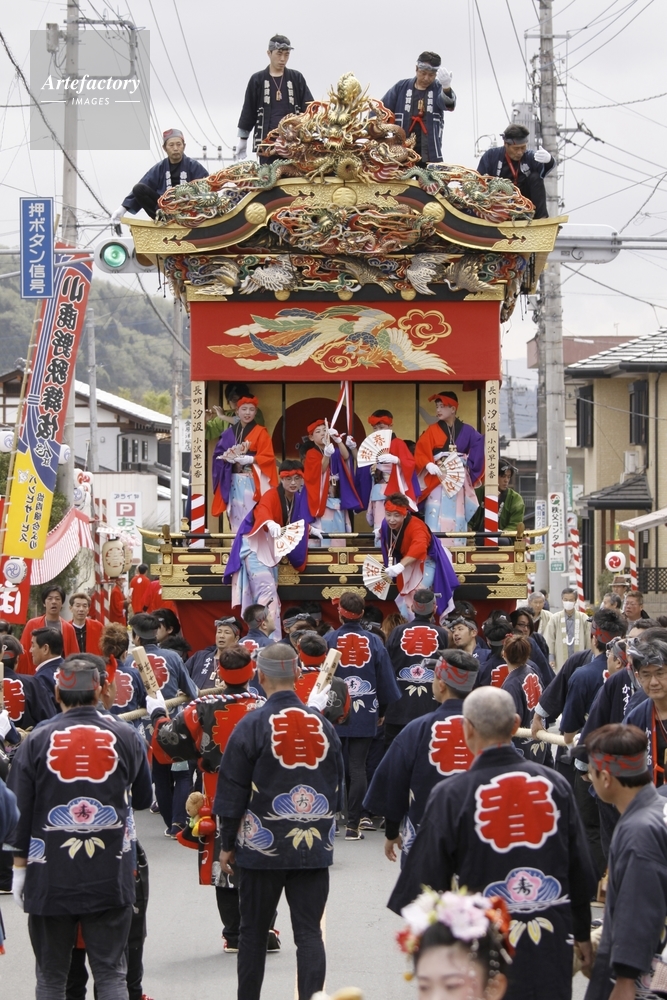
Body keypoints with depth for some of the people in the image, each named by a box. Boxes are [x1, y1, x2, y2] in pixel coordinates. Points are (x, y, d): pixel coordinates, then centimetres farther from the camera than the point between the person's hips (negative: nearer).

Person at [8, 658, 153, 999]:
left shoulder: (37, 740, -5)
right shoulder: (124, 737, -2)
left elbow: (20, 810, -2)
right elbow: (143, 799, 11)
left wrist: (19, 867, 6)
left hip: (50, 879, 0)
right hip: (111, 877, 0)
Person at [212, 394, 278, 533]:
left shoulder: (260, 432, 2)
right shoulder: (229, 433, 12)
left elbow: (268, 457, -4)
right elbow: (218, 454, 11)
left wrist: (249, 459, -17)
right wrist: (228, 458, -11)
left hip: (252, 481, -3)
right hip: (234, 481, 3)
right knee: (237, 515, 1)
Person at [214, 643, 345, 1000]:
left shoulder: (252, 726, -9)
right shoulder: (323, 725, 3)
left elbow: (232, 792, -6)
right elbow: (337, 786, 12)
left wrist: (227, 844, 3)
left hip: (263, 846, -3)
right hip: (315, 848, 3)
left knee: (253, 933, 10)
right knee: (309, 933, 3)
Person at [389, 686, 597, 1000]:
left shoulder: (450, 795, -12)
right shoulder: (555, 785, -1)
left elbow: (427, 879, -7)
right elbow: (581, 874, 7)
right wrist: (582, 935, 19)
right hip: (551, 946, 3)